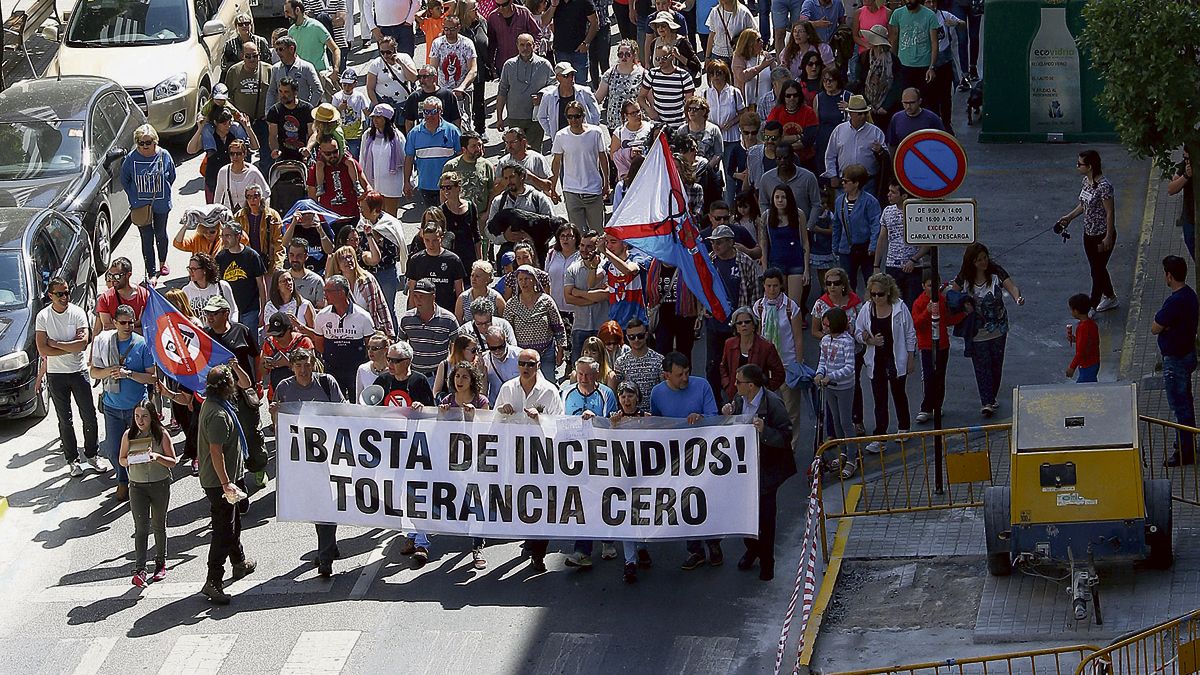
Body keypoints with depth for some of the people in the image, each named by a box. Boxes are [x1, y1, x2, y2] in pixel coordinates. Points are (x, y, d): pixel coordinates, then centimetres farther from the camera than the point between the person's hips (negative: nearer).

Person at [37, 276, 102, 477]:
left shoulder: (78, 313, -6)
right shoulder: (43, 317, -7)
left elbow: (83, 344, -17)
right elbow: (43, 351, -13)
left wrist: (55, 343, -14)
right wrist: (71, 347, -15)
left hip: (79, 372, 0)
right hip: (56, 375, 0)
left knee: (89, 417, 4)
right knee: (65, 420, 8)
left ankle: (92, 455, 20)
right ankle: (72, 460, 17)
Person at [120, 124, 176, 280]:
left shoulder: (164, 156, -9)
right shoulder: (131, 158, -12)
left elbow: (171, 177, 7)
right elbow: (124, 181, 2)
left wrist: (164, 194, 3)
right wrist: (134, 198, -2)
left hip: (161, 204, 1)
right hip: (141, 207, -1)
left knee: (160, 234, 19)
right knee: (147, 239, 1)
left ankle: (162, 263, 43)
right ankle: (151, 273, 8)